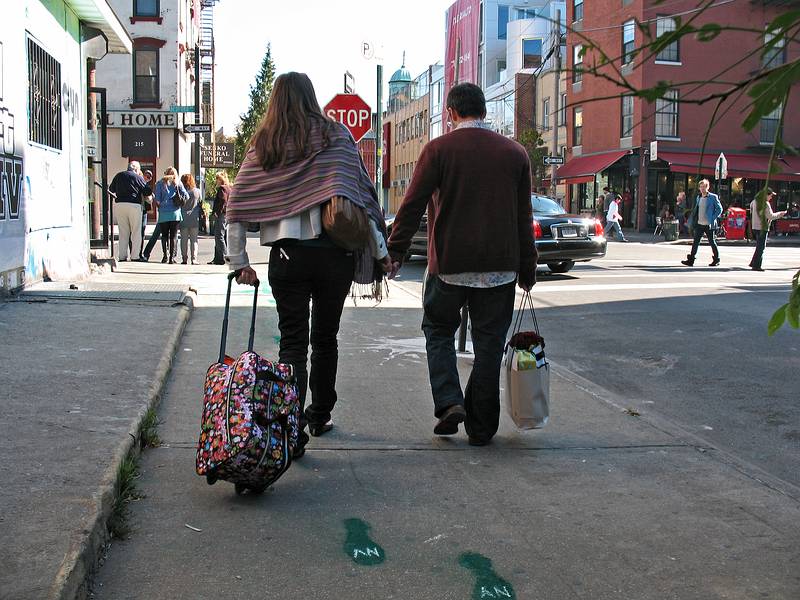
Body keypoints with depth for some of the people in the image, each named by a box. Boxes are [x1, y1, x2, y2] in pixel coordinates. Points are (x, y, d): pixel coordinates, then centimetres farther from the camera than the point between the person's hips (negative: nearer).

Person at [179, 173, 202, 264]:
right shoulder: (197, 191, -2)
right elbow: (200, 204, 4)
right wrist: (200, 217, 14)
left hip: (184, 219, -1)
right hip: (195, 219, 1)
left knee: (184, 240, 6)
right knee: (194, 240, 5)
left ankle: (184, 259, 5)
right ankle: (194, 259, 0)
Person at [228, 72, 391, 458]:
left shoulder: (262, 144, 7)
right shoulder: (336, 135, 3)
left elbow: (237, 205, 2)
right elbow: (362, 191, -3)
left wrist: (238, 262, 6)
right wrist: (380, 251, 0)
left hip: (287, 255, 0)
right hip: (335, 253, 0)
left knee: (293, 342, 4)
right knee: (326, 338, 15)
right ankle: (320, 415, 29)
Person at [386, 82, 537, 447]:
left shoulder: (438, 149, -4)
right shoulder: (515, 153, 6)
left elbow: (412, 205, -8)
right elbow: (524, 217, 8)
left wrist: (395, 252, -1)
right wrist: (527, 268, 13)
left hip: (449, 265, -2)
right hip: (500, 266, 2)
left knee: (438, 331, 16)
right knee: (489, 343, 8)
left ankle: (449, 402, -1)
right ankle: (481, 427, 13)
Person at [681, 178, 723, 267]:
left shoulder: (713, 197, -6)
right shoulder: (698, 197, 12)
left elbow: (719, 209, -4)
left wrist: (713, 218, -11)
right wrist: (692, 221, 11)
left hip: (709, 225, -5)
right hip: (699, 224, 5)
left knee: (712, 242, 4)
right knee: (695, 242, 2)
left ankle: (716, 260, 16)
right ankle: (690, 260, 2)